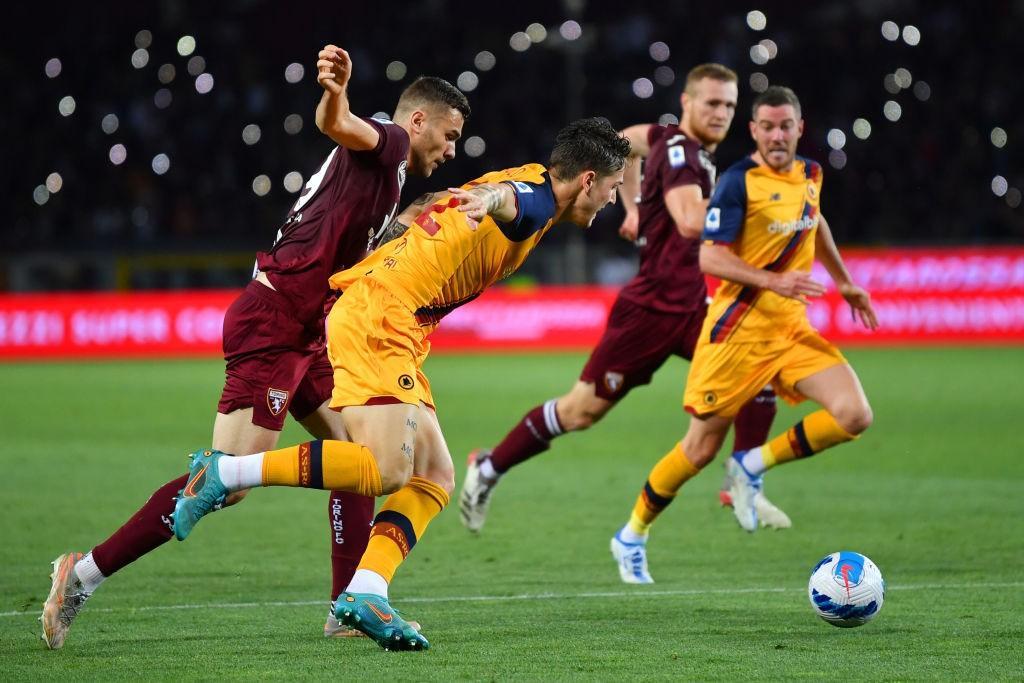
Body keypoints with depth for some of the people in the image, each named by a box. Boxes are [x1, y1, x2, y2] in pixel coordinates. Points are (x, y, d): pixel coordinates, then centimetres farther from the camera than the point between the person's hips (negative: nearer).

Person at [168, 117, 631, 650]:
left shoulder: (527, 183, 18)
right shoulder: (537, 197, -11)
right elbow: (508, 198, -37)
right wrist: (491, 199, -58)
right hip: (377, 320, -11)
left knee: (435, 477, 4)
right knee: (385, 470, -21)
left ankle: (364, 593, -8)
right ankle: (224, 473, -15)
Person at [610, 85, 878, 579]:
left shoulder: (809, 174, 8)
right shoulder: (739, 181, -13)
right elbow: (710, 259, -18)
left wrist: (844, 281, 34)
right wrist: (773, 281, -29)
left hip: (792, 327, 6)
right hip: (738, 329, -6)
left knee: (854, 415, -14)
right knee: (701, 449, 0)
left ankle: (753, 465, 3)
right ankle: (633, 534, 21)